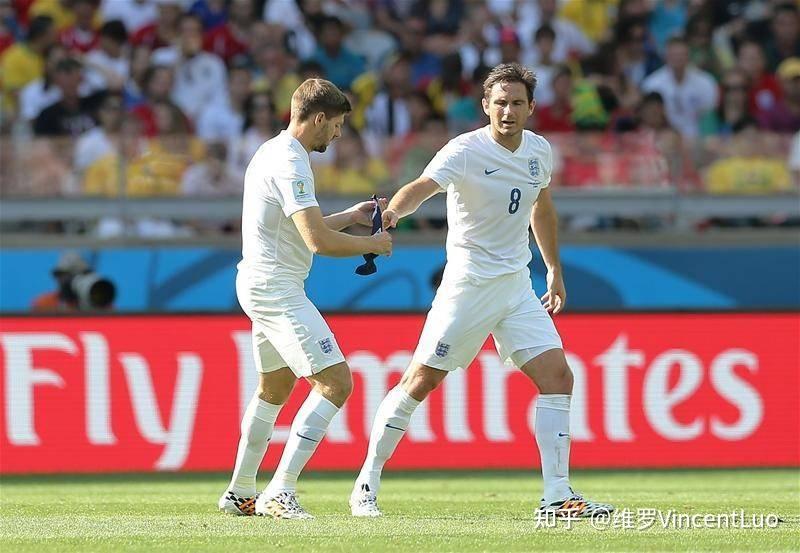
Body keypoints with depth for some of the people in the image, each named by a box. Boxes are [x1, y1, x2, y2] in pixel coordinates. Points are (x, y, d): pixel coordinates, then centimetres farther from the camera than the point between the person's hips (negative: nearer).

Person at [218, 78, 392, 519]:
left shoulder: (271, 153, 15)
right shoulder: (290, 164, -18)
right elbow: (319, 241, -25)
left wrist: (351, 216, 20)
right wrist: (373, 244, -11)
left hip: (262, 285, 11)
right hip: (278, 291, -11)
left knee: (274, 387, 24)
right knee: (335, 382, -15)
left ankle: (240, 492, 33)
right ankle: (279, 494, -20)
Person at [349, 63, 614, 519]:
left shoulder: (539, 151, 5)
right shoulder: (466, 151, -15)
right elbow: (423, 186, -33)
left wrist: (555, 270, 26)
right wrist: (395, 210, -55)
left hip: (518, 286, 6)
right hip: (468, 284, -6)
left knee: (557, 376, -5)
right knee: (422, 379, -5)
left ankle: (558, 495, -1)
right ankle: (366, 487, 7)